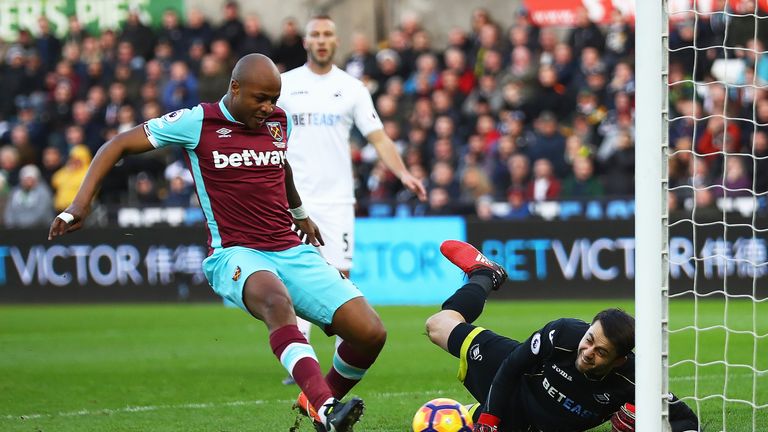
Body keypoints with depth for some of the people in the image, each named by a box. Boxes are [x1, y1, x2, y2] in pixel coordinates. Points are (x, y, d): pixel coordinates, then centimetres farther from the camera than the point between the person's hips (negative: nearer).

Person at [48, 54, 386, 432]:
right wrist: (81, 202, -10)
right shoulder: (198, 123, -4)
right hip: (235, 255, -5)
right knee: (276, 299, -42)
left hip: (291, 251, 6)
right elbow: (118, 145, 0)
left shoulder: (279, 122, 11)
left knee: (371, 333, -11)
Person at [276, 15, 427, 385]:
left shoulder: (351, 87, 6)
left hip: (337, 198, 1)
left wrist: (403, 173, -10)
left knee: (340, 275, -2)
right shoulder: (285, 85, 4)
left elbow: (378, 137, 4)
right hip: (296, 198, -1)